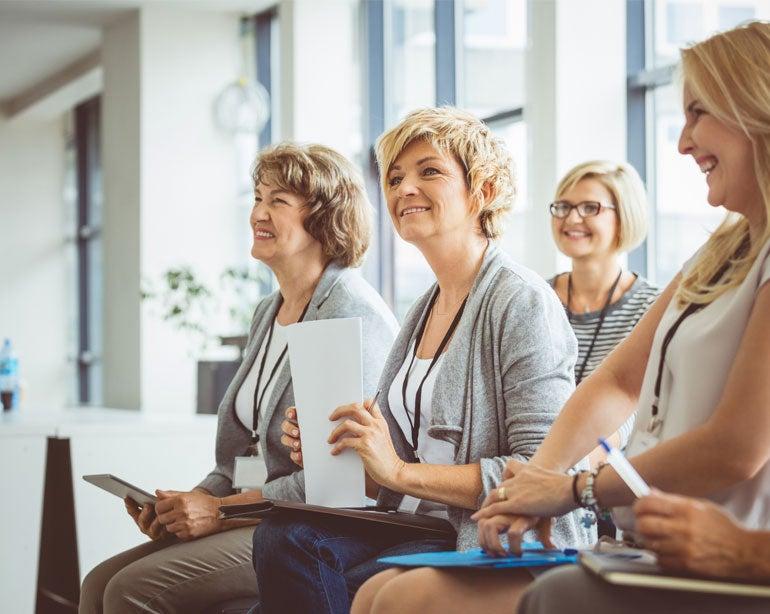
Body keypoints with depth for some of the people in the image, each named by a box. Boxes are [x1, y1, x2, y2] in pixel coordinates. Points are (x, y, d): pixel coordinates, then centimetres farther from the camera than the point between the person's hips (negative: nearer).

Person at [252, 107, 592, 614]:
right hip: (420, 528, 7)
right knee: (280, 539, -21)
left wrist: (401, 472, -17)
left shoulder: (522, 302, -8)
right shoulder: (425, 310, 18)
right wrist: (332, 452, 2)